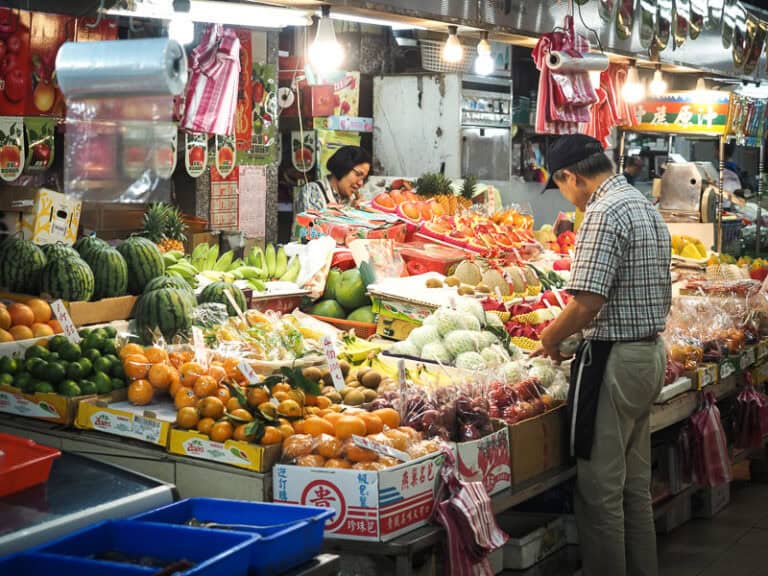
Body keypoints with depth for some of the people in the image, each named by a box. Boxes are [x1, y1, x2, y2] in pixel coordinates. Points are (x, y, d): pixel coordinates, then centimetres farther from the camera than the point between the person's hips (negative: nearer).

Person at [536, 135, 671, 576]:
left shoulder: (605, 212, -17)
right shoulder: (647, 208, 14)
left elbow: (587, 303, -23)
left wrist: (551, 337, -5)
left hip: (614, 359, -10)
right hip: (651, 353, 10)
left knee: (600, 489, -1)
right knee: (636, 484, 17)